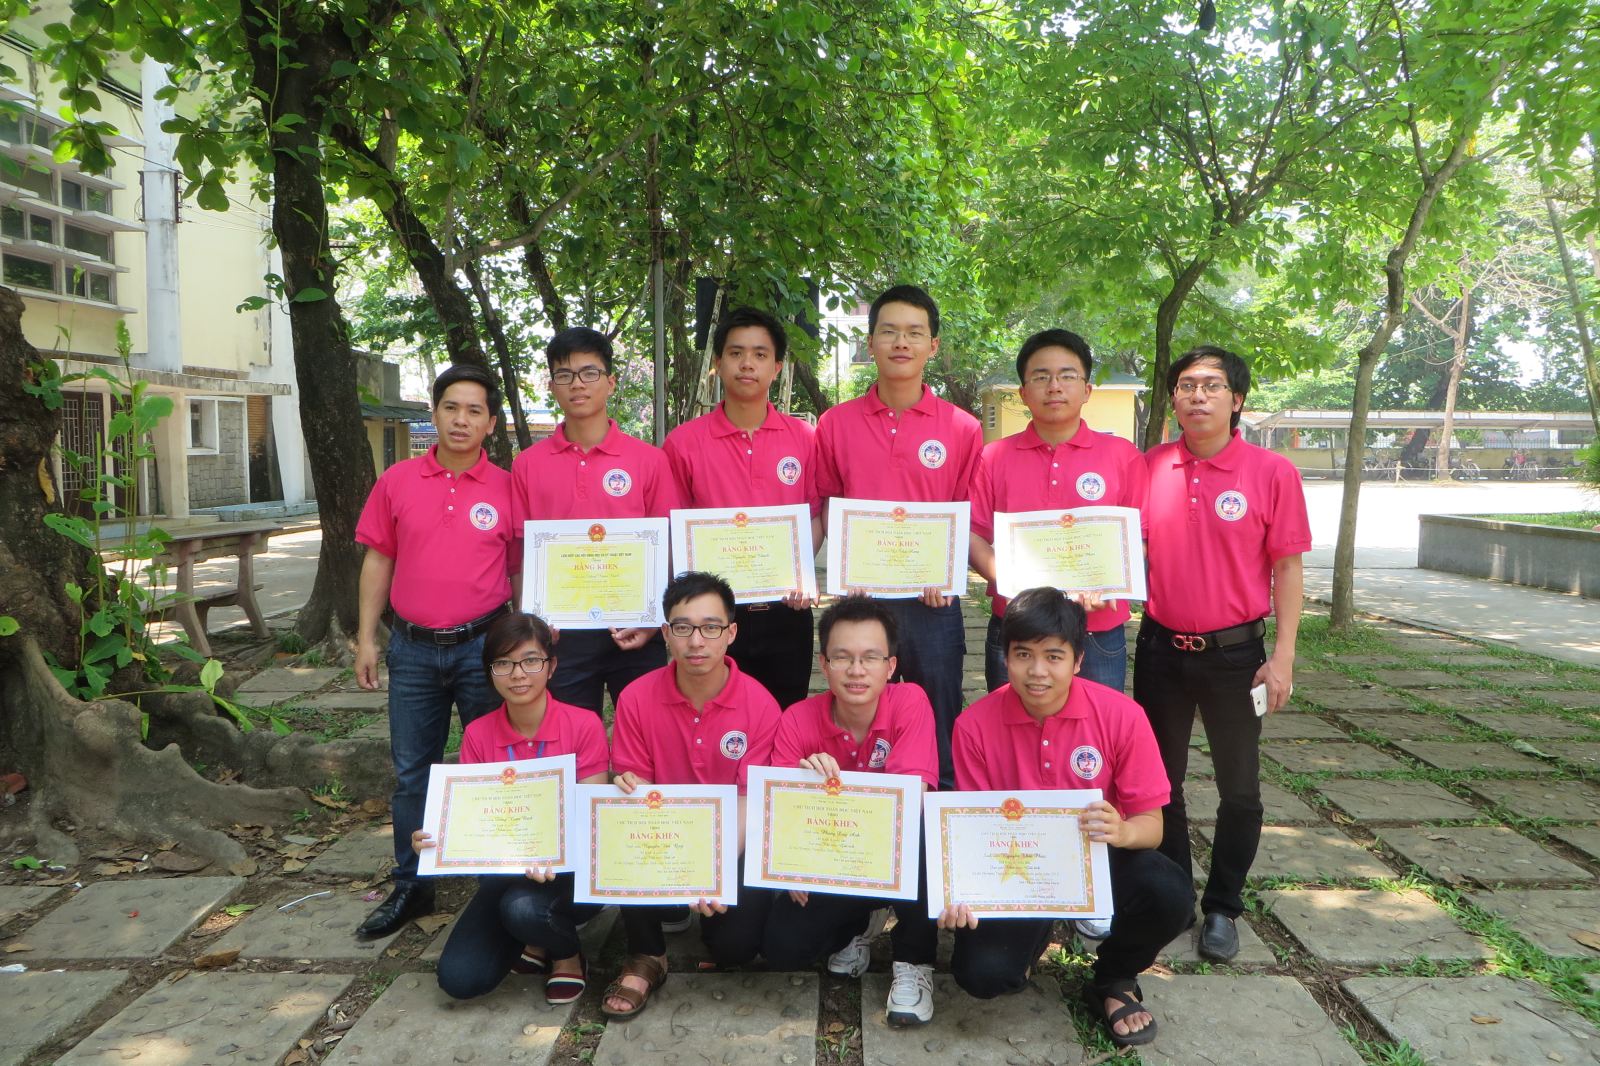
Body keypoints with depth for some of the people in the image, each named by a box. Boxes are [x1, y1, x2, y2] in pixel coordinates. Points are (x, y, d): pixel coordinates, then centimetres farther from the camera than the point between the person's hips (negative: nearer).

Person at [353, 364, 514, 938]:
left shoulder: (506, 488, -2)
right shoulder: (397, 481, 3)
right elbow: (378, 561, 8)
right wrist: (366, 638, 5)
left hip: (483, 646, -2)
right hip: (413, 647, 2)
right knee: (411, 773, 11)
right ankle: (410, 886, 27)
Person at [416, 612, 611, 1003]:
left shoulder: (583, 725, -12)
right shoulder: (478, 735, -2)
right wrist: (435, 840, -24)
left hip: (570, 872, -3)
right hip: (505, 871, 3)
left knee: (523, 907, -34)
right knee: (459, 978, -16)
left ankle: (568, 955, 2)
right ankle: (535, 939, 16)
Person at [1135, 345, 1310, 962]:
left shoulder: (1272, 473, -7)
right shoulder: (1149, 468, 0)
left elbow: (1287, 567, -5)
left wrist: (1283, 656, -8)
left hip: (1235, 653, -2)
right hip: (1160, 649, 2)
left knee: (1239, 789, 8)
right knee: (1160, 779, 14)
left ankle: (1222, 909, 27)